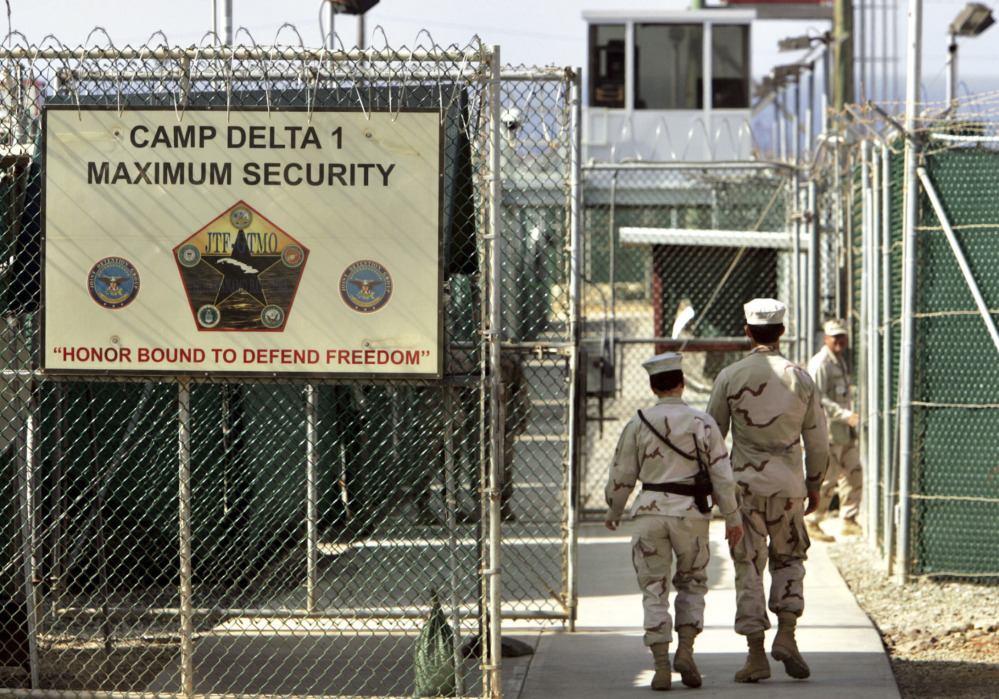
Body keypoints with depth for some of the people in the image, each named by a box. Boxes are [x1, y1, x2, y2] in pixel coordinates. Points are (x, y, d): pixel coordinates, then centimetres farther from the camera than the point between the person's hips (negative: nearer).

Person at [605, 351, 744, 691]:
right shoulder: (701, 423, -2)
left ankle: (661, 666, -2)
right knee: (692, 583, 18)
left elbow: (621, 475, 5)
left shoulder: (638, 424, 0)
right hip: (691, 512, 0)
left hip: (650, 511, 0)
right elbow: (722, 474, -3)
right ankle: (686, 650, 2)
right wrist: (732, 518, 4)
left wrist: (613, 513, 21)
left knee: (654, 590, 5)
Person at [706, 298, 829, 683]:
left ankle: (756, 655, 1)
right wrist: (814, 484, 16)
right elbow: (817, 439, 4)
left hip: (745, 482, -1)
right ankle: (786, 635, 1)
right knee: (788, 558, 18)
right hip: (788, 483, 1)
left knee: (749, 566, 3)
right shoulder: (800, 378, 0)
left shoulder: (730, 377, -4)